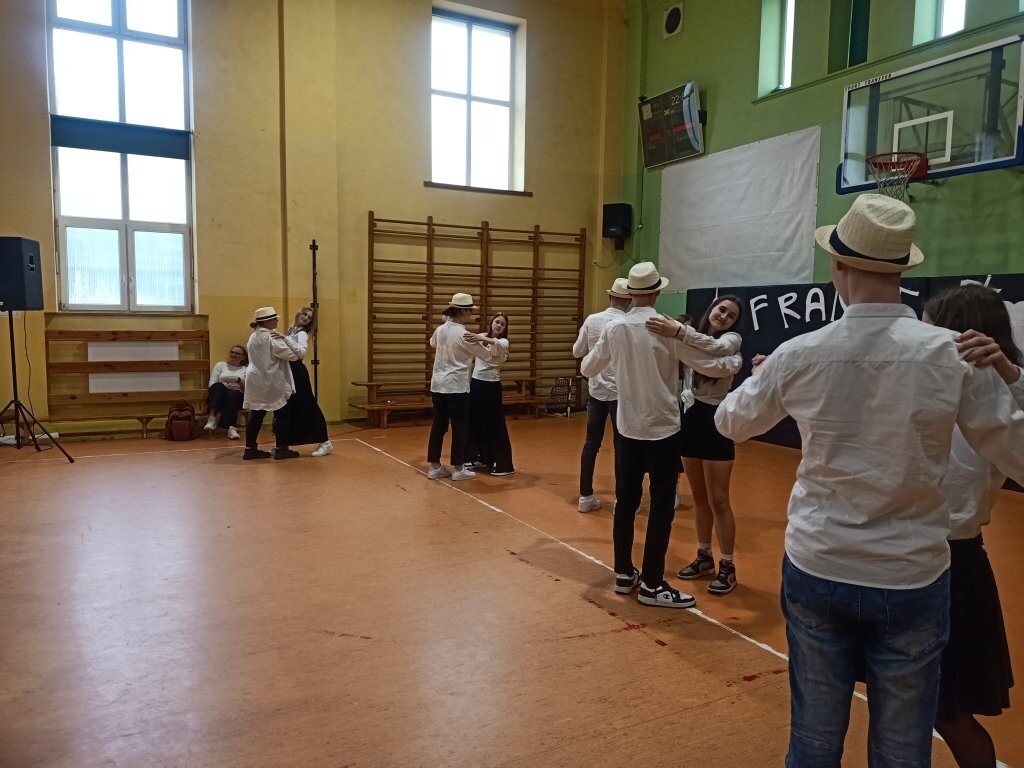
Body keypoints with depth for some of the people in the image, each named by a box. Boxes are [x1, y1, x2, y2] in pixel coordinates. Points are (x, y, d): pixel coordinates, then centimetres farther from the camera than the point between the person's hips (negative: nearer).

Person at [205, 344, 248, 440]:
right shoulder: (220, 365, 21)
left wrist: (239, 380, -14)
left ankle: (231, 427, -49)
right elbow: (212, 383, 8)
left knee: (232, 394, -38)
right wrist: (223, 387, -11)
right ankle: (212, 419, -45)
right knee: (218, 386, -34)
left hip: (236, 397, -1)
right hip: (219, 397, 1)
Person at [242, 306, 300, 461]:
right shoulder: (271, 337, -14)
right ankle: (281, 449, 5)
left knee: (256, 415, 10)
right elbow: (292, 354, -17)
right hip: (272, 382, -8)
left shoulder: (253, 337, 14)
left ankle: (250, 449, 13)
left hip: (256, 381, 8)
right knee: (281, 415, 1)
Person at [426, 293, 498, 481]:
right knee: (460, 427, 3)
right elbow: (486, 355, -4)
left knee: (438, 426, 11)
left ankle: (434, 466, 16)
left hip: (438, 385, 7)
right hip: (457, 387, -7)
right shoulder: (464, 335, -14)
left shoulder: (440, 330, 6)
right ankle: (458, 469, 9)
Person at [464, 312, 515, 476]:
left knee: (495, 425, -3)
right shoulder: (479, 337, 7)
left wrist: (482, 339, -50)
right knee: (475, 422, 12)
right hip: (475, 383, 5)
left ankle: (503, 464, 4)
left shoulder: (503, 342, -8)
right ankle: (482, 458, 28)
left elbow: (496, 344, -31)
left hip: (491, 386, -5)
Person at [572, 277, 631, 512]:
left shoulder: (591, 320, -3)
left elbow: (577, 352, 6)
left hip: (596, 390, 3)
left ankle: (585, 496, 17)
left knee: (591, 443, 11)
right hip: (621, 391, -3)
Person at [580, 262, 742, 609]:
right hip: (663, 429, -5)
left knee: (626, 502, 13)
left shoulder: (613, 328, 0)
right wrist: (737, 360, 12)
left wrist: (592, 353, 34)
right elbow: (709, 366, -8)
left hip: (627, 428, 5)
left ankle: (624, 573, 24)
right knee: (662, 508, 4)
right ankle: (652, 584, 9)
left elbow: (587, 368, 12)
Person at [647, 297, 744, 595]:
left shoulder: (732, 339, -7)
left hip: (715, 422, -5)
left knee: (718, 500, 0)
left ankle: (727, 566, 13)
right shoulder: (691, 338, 9)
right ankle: (704, 557, 28)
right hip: (690, 420, 5)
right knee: (699, 499, 15)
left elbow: (717, 349, -31)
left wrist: (679, 331, -40)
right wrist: (674, 332, -19)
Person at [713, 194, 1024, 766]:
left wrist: (764, 378, 28)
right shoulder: (957, 355, -13)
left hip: (817, 570, 1)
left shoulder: (800, 354, -9)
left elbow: (731, 423, 7)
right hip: (911, 577, -1)